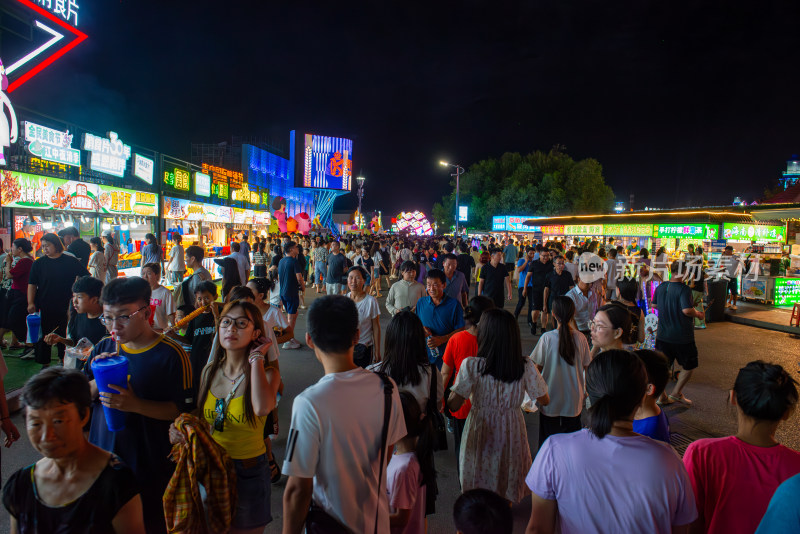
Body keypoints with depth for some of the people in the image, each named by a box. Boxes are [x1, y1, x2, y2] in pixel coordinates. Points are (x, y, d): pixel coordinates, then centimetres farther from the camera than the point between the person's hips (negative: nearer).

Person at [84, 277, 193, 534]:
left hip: (152, 468, -5)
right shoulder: (103, 348, 2)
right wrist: (98, 382, -15)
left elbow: (183, 409, -16)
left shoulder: (171, 355, -16)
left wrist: (136, 405, -27)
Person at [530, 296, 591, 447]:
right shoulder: (581, 338, -10)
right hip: (574, 400, 2)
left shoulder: (547, 338, -18)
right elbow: (587, 366, 1)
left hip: (551, 399, -2)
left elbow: (538, 367, -9)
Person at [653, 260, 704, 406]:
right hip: (682, 337, -6)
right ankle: (676, 393, 16)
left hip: (663, 335, 6)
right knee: (689, 367, 16)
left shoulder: (661, 287, 2)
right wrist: (698, 314, -8)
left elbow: (654, 305, 13)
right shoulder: (684, 289, -18)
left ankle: (662, 397, 19)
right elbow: (687, 310, -27)